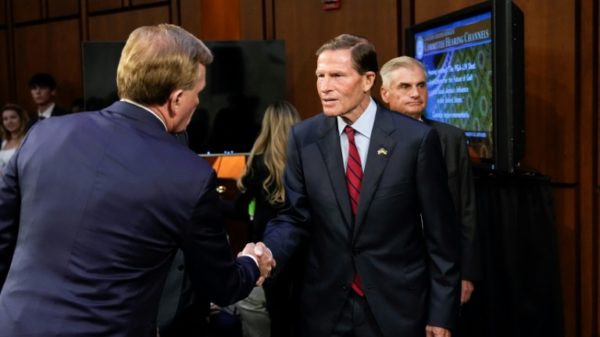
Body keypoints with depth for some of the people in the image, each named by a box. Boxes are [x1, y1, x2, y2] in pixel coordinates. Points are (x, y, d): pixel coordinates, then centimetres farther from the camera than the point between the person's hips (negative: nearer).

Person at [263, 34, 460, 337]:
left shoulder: (416, 138, -10)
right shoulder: (303, 138, -2)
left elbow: (439, 232, -5)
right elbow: (294, 217, 0)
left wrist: (441, 312, -3)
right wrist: (266, 256, -21)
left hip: (396, 305, -2)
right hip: (325, 305, 2)